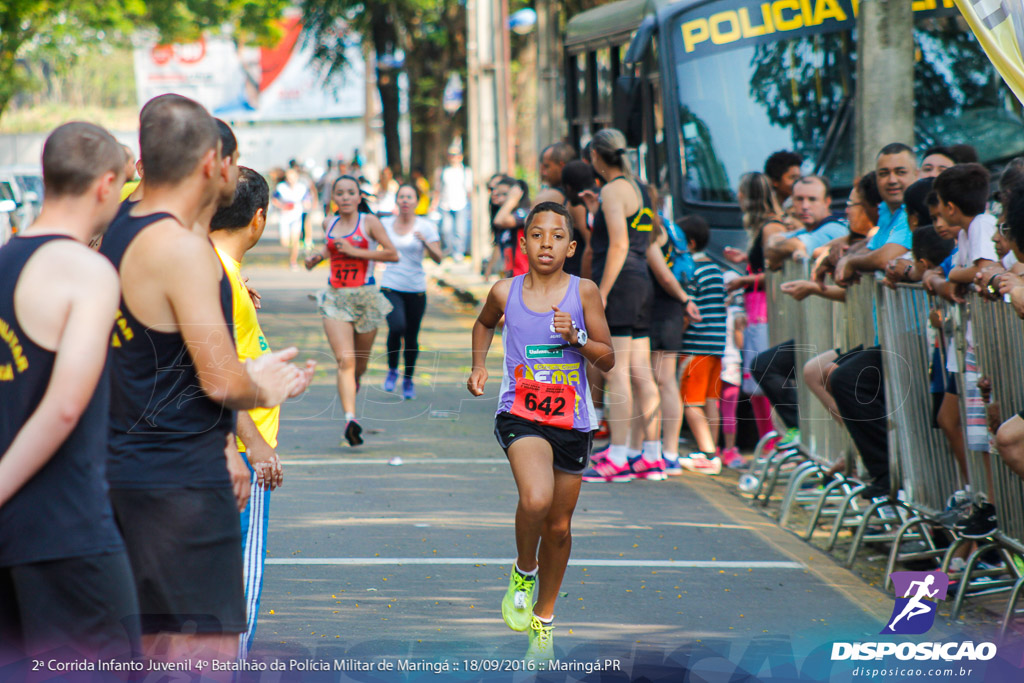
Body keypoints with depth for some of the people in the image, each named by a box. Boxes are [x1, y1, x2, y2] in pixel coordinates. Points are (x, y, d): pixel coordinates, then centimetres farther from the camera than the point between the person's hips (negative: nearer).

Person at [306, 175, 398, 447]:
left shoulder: (369, 222, -3)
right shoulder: (329, 223, 9)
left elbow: (392, 254, -9)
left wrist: (355, 251, -14)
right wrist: (318, 256, 8)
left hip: (365, 296, -1)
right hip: (335, 297, 1)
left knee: (360, 362, 11)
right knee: (344, 360, -16)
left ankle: (353, 382, 48)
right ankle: (350, 419, -26)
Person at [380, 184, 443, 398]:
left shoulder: (426, 226, -1)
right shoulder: (385, 224, 4)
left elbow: (438, 258, -8)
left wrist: (425, 241, -25)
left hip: (416, 289, 0)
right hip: (390, 287, 0)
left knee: (411, 337, 5)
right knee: (397, 327, -23)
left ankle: (408, 380, 28)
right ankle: (392, 370, 2)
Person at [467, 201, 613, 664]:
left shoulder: (584, 293, -4)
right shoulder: (506, 292, -2)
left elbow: (608, 361, -2)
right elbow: (485, 323, 22)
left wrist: (576, 336, -19)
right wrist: (478, 366, 8)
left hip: (572, 422, 2)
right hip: (520, 415, -2)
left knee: (559, 527, 12)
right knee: (536, 499, -29)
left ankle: (543, 620, 33)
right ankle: (523, 573, 2)